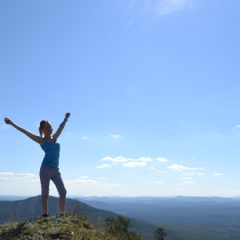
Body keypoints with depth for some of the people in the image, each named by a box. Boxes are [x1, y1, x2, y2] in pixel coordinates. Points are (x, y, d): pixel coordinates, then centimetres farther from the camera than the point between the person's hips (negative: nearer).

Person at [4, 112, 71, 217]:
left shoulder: (54, 138, 16)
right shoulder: (41, 140, 2)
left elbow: (61, 127, 31)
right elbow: (26, 132, -3)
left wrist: (66, 119, 43)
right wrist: (12, 123, -7)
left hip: (56, 170, 6)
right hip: (46, 169, -5)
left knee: (63, 192, -1)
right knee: (45, 193, -2)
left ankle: (62, 214, 5)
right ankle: (45, 215, 2)